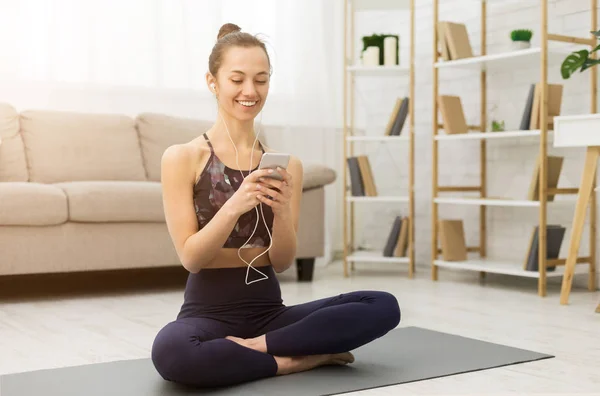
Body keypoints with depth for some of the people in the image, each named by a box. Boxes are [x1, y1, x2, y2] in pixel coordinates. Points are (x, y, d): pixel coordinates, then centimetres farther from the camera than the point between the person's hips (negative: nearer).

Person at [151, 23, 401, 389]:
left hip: (270, 312, 4)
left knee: (384, 306, -17)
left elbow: (282, 263, 2)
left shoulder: (287, 165, 4)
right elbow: (190, 258, -10)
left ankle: (256, 346, -13)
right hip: (209, 313, -3)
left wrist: (281, 210, -18)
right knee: (170, 351, -39)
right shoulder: (182, 157, -5)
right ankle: (296, 359, -17)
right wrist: (234, 206, -26)